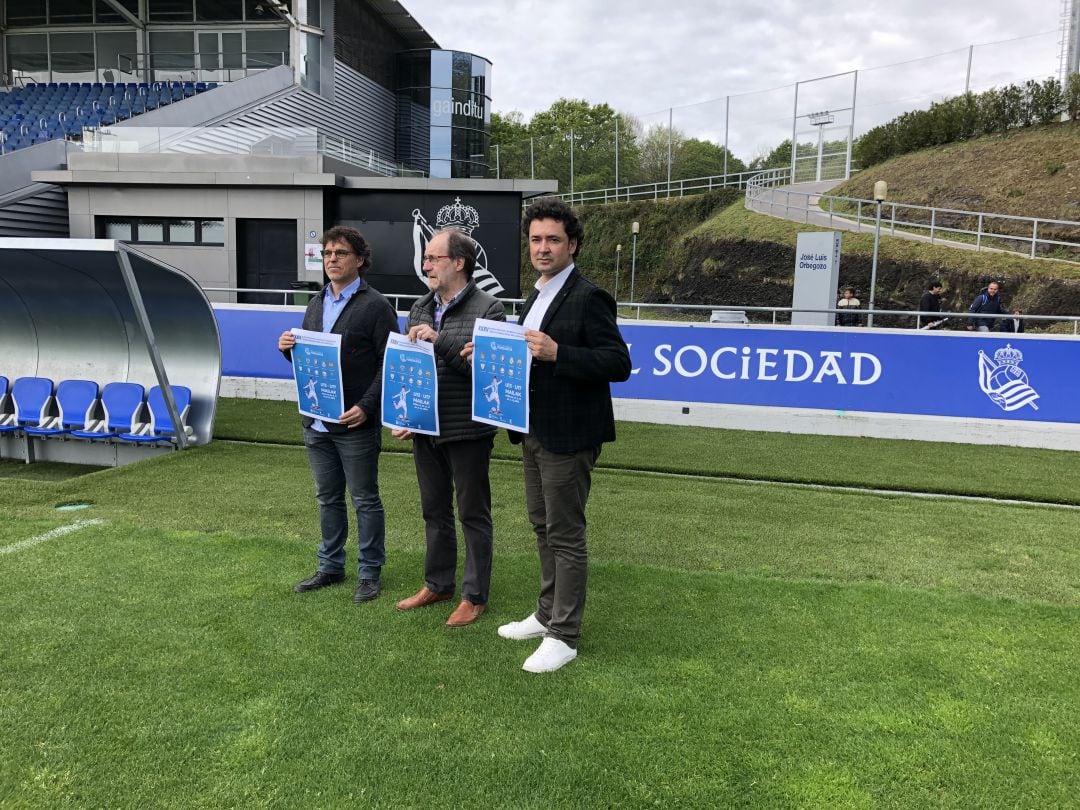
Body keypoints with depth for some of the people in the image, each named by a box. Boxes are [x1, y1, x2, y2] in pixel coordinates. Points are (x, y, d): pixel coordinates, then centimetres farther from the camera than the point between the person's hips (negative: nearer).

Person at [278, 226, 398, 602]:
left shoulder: (375, 306, -8)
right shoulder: (316, 303, 14)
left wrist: (366, 406, -22)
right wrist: (289, 349, -2)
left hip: (355, 424, -7)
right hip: (316, 421, 7)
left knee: (365, 501, 5)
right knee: (327, 499, 16)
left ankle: (369, 574, 17)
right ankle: (330, 567, 30)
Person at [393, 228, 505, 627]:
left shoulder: (487, 309, -11)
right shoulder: (420, 308, 10)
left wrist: (440, 340, -24)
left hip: (467, 431, -6)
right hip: (424, 429, 7)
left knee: (473, 514, 6)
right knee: (434, 511, 18)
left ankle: (475, 596, 19)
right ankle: (437, 584, 33)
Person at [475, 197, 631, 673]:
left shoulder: (587, 298, -14)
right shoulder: (537, 298, 14)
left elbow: (618, 364, -20)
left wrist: (556, 353, -29)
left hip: (567, 437, -9)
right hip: (534, 433, 9)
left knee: (565, 535, 0)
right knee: (543, 528, 18)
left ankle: (563, 636, 13)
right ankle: (548, 614, 34)